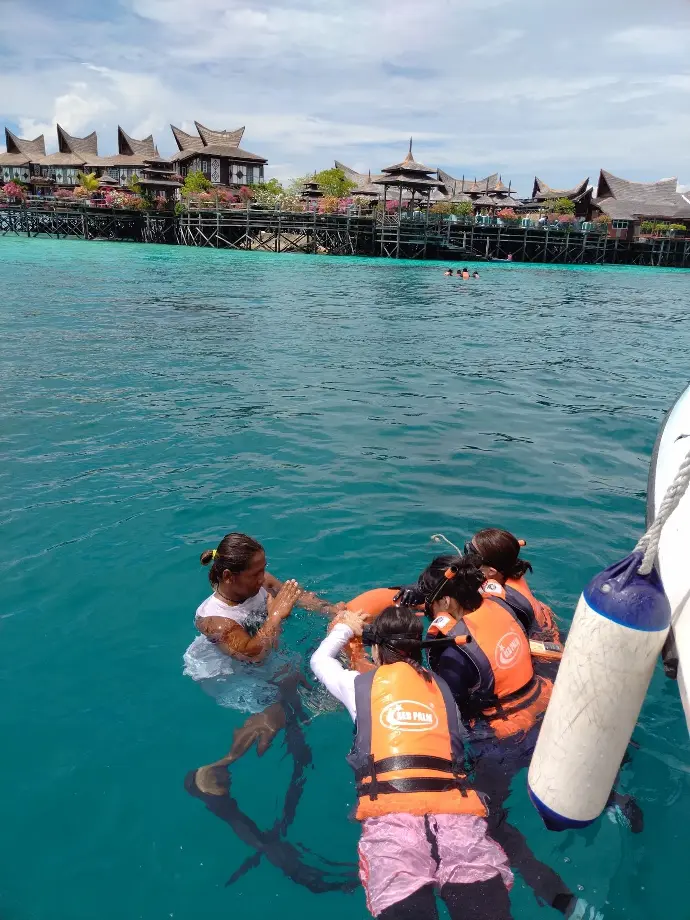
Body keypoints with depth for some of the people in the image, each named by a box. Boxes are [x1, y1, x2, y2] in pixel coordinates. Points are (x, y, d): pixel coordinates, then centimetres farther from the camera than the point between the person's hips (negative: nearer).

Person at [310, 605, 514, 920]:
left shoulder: (359, 684, 19)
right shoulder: (442, 687, 24)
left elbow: (319, 660, 38)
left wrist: (345, 628, 57)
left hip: (391, 811, -2)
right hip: (454, 808, 2)